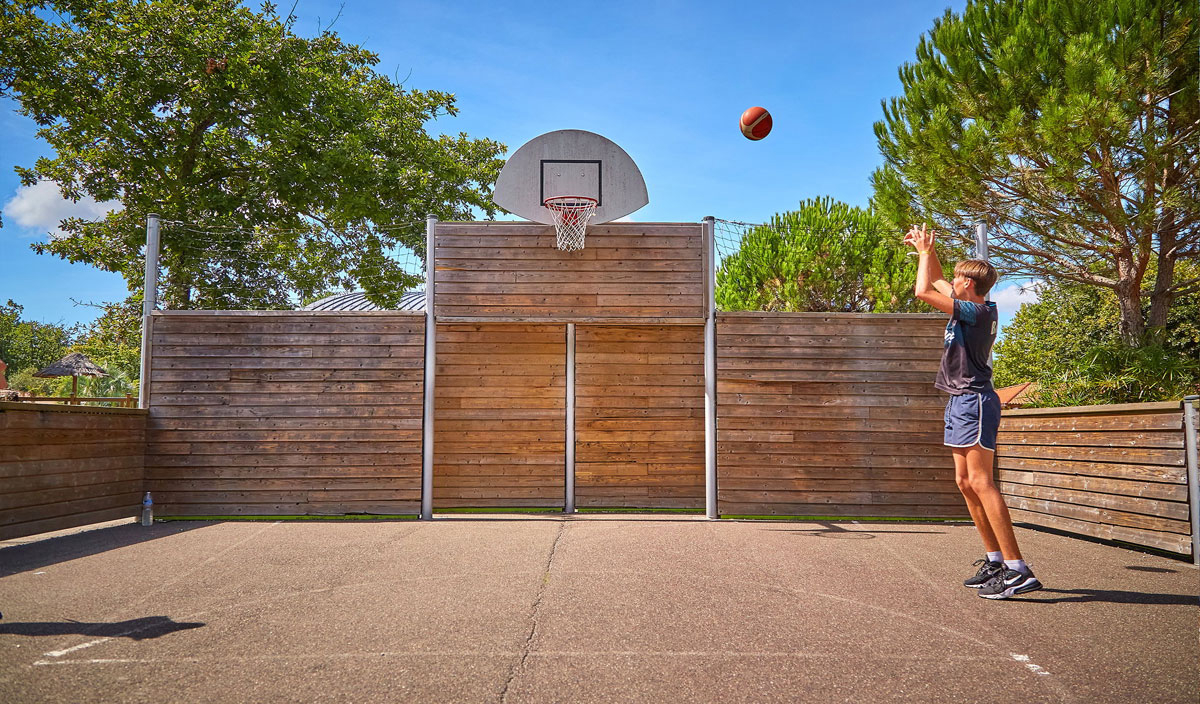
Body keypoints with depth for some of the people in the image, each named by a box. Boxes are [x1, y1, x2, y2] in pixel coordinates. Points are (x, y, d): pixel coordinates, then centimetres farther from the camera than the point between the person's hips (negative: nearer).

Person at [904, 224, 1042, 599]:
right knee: (965, 483, 10)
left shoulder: (976, 311, -14)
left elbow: (923, 291, -19)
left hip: (974, 402, -10)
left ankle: (1018, 569, -15)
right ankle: (995, 561, 16)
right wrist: (926, 250, 24)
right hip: (962, 402, 10)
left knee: (980, 483, -15)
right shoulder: (972, 307, 13)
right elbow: (936, 283, 30)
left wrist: (924, 251, -5)